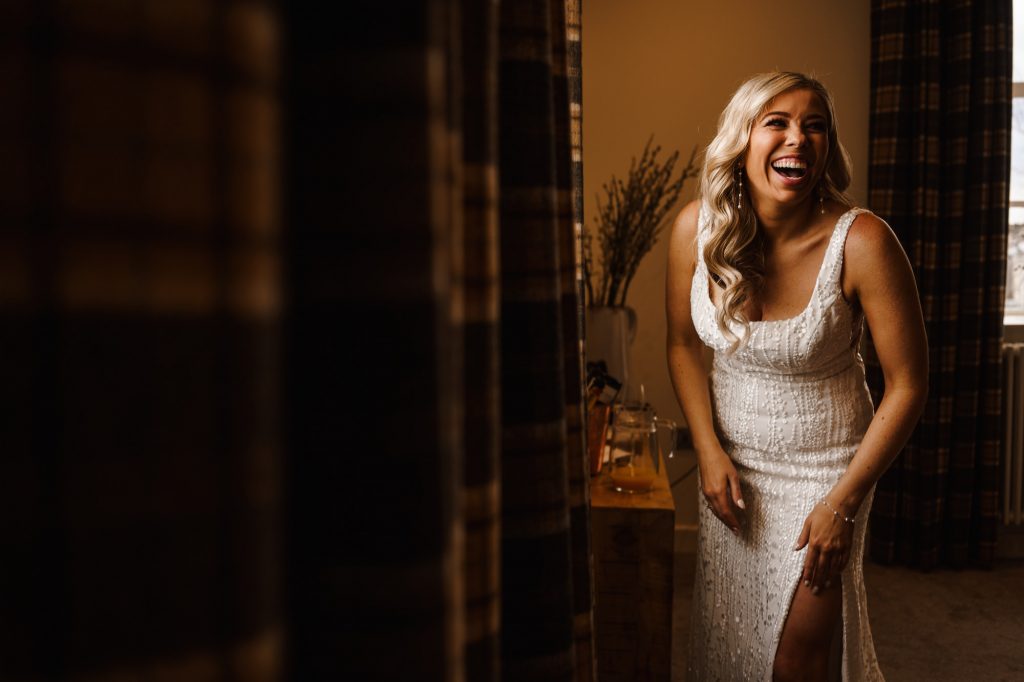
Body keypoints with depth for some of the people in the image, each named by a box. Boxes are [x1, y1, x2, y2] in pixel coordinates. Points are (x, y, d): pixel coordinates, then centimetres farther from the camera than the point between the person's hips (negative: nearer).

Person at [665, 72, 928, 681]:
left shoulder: (861, 241, -24)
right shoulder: (697, 228, -14)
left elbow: (909, 385, -15)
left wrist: (843, 501, -14)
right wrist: (709, 450, -5)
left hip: (824, 463, -3)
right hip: (732, 454, 3)